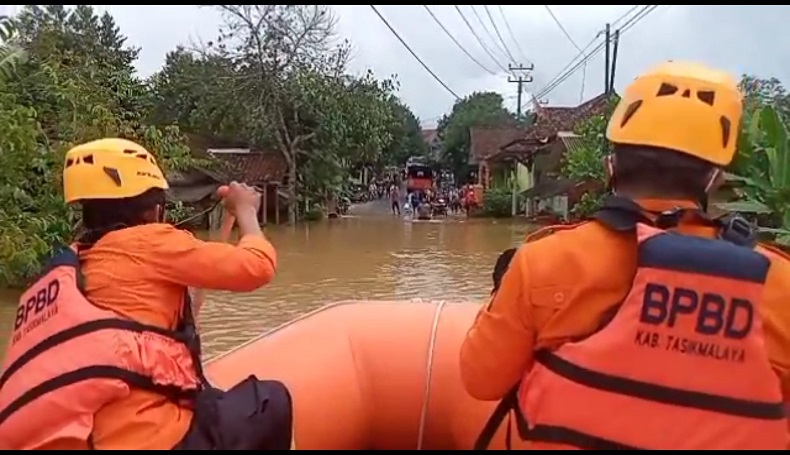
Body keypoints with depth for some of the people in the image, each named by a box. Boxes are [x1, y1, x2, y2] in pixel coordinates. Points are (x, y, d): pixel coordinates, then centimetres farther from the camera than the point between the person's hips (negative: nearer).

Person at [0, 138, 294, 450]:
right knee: (273, 401, 12)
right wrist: (245, 210, 12)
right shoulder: (147, 242, -6)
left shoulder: (65, 269, 15)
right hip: (152, 439, -8)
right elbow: (256, 266, -7)